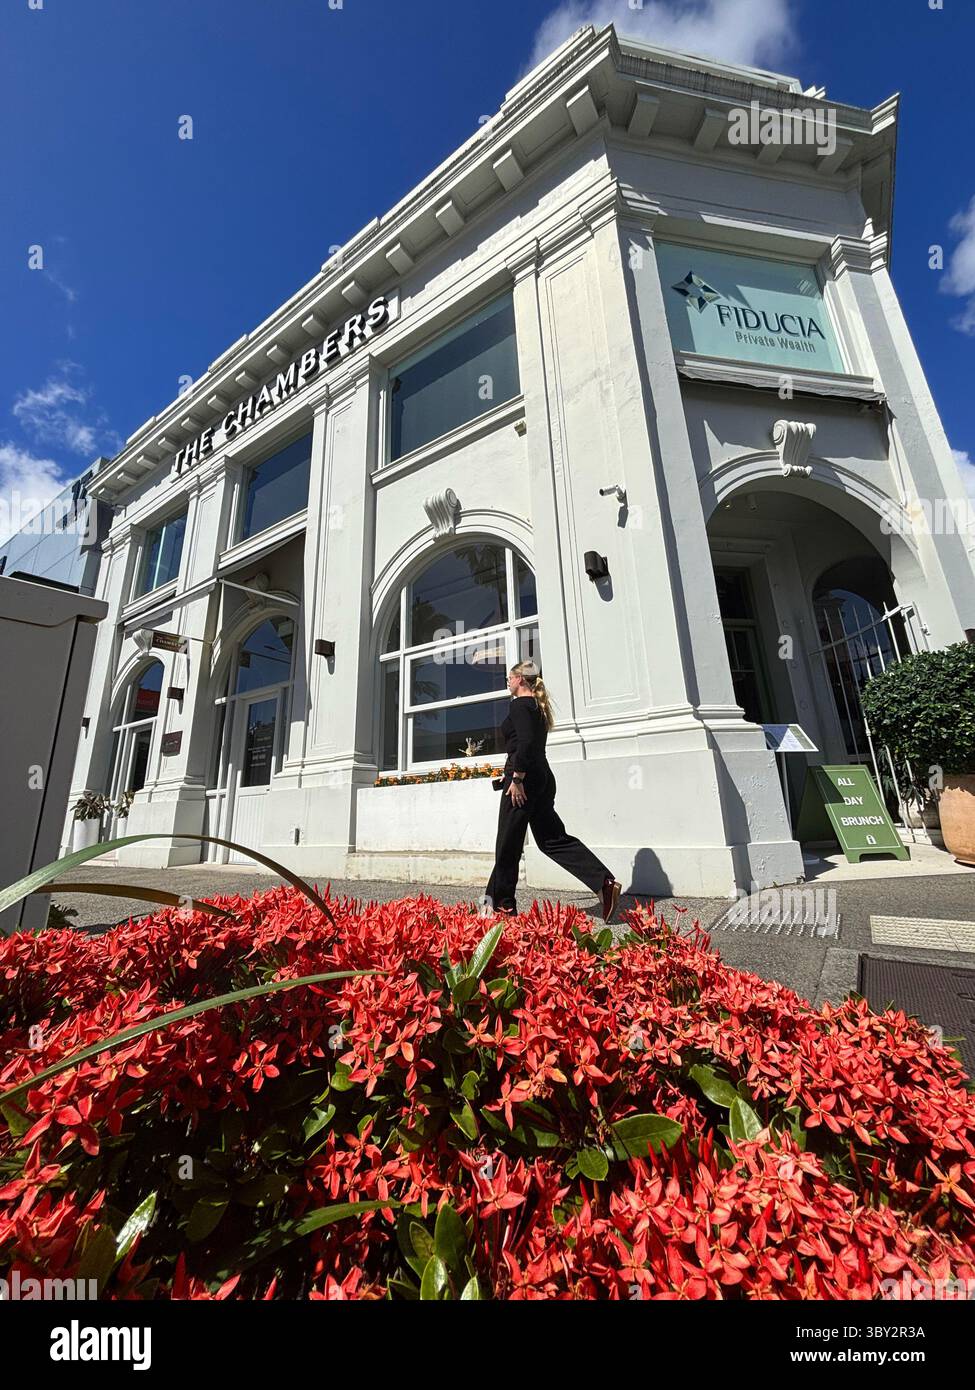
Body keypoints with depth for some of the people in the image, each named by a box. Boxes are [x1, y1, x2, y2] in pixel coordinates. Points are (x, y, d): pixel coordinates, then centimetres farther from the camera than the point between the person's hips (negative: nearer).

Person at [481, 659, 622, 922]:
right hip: (542, 777, 9)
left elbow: (526, 742, -23)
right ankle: (605, 882, 0)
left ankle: (501, 902, 17)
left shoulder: (520, 705, -9)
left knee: (508, 842, 3)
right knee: (552, 838, 9)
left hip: (524, 779, -9)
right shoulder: (538, 706, 20)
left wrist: (516, 778, -22)